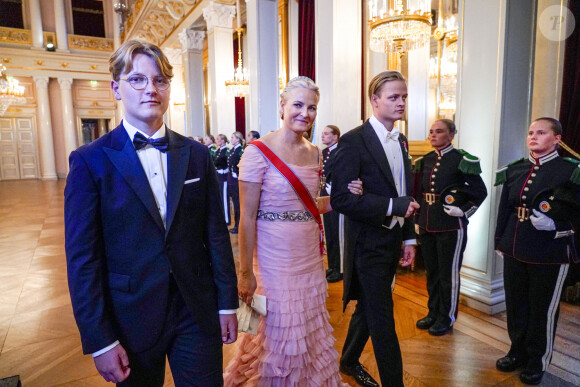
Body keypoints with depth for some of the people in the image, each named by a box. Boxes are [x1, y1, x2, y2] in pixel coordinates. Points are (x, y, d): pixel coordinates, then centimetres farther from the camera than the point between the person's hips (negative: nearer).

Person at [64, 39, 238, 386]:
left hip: (198, 312, 2)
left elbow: (216, 233, 2)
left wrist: (227, 303, 2)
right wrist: (100, 341, -7)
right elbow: (82, 257, -7)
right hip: (131, 318, -1)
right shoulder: (90, 161, -7)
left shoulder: (197, 154, 1)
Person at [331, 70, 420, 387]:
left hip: (393, 240, 8)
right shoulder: (353, 141, -16)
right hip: (369, 244, -8)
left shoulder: (401, 141, 9)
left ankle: (349, 361, 44)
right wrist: (393, 206, -24)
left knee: (369, 307, 22)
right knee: (383, 319, 3)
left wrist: (409, 237, 11)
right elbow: (340, 199, -23)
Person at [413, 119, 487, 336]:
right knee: (432, 271, 16)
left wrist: (464, 212, -9)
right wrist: (418, 219, 13)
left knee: (449, 273, 6)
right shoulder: (425, 161, 9)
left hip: (451, 227, -6)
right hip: (427, 226, 6)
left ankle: (447, 318, 22)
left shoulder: (461, 159, -8)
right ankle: (433, 312, 32)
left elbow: (480, 192, -3)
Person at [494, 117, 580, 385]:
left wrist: (555, 226, -24)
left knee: (543, 310, 11)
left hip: (549, 255, -4)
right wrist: (500, 242, 10)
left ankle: (537, 363, 30)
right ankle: (518, 352, 36)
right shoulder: (514, 169, 6)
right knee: (515, 305, 15)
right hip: (514, 251, 4)